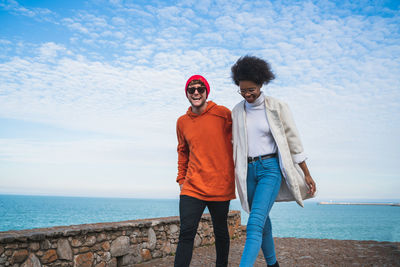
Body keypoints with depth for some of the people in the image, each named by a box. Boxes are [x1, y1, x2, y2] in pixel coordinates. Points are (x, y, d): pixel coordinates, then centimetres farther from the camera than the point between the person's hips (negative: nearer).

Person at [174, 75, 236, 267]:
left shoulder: (222, 114, -3)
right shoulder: (182, 122, 9)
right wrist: (181, 179, 17)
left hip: (220, 185, -2)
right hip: (192, 187, 2)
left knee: (220, 232, 12)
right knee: (186, 233, -7)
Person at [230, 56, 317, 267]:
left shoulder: (277, 107, -5)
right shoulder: (237, 111, 7)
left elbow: (293, 141, -2)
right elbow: (234, 144, 13)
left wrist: (307, 174, 0)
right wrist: (231, 172, 9)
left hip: (270, 168, -4)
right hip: (248, 170, 5)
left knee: (254, 223, -18)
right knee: (263, 221, 15)